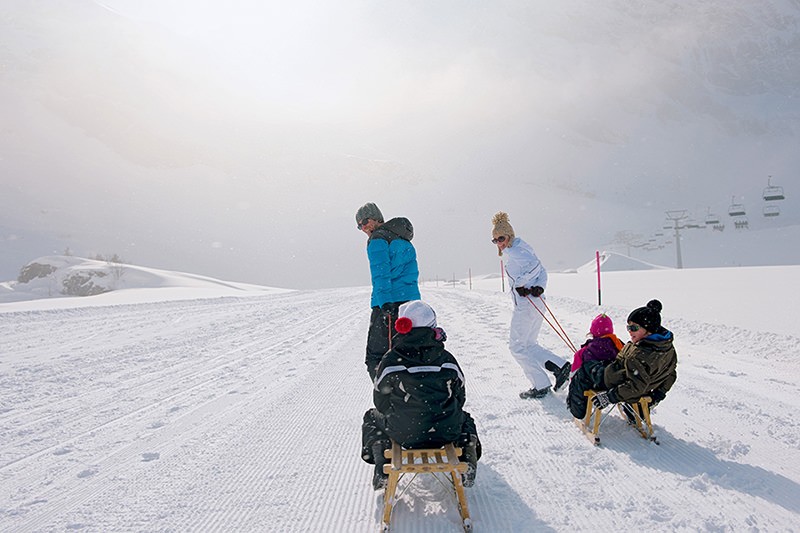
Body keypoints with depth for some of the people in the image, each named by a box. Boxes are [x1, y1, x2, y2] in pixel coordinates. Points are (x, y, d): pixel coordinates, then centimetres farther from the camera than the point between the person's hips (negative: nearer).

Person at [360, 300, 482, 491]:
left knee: (372, 418, 28)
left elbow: (381, 402, 1)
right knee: (465, 420, 36)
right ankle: (468, 462, 9)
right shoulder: (447, 359, -5)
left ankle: (382, 469, 9)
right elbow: (460, 397, 6)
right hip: (446, 432, 1)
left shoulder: (390, 361, -11)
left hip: (404, 434, -1)